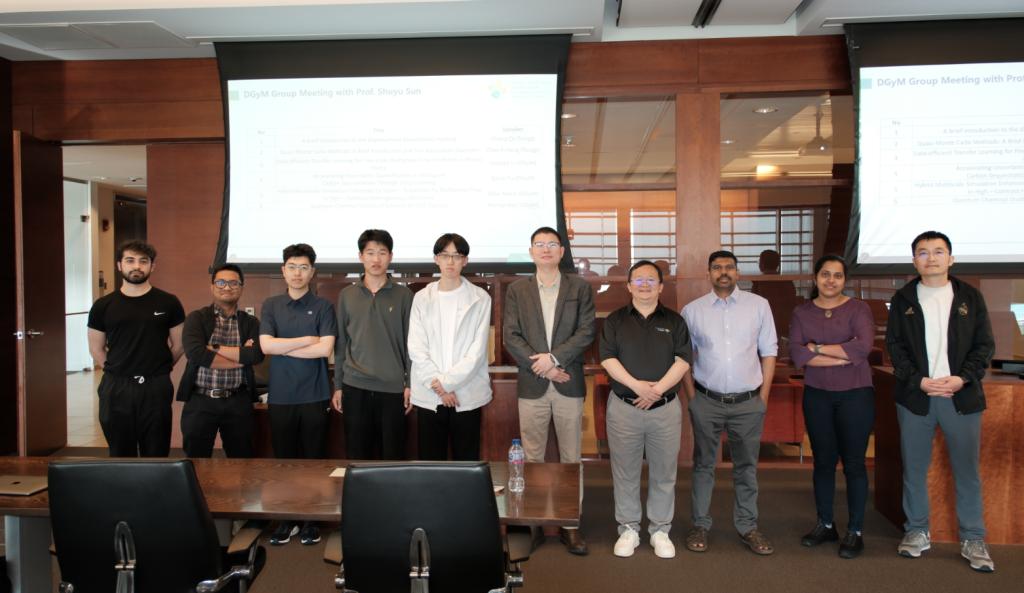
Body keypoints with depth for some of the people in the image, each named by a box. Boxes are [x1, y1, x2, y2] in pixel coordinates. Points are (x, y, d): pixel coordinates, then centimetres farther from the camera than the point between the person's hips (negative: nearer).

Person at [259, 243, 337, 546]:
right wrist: (307, 339, -9)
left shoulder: (323, 306, 0)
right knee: (283, 459, 10)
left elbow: (325, 348, -12)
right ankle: (286, 518, 22)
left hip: (314, 396, -2)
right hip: (280, 396, 2)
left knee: (314, 459, 6)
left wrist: (283, 347, -8)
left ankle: (312, 519, 18)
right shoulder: (271, 305, 7)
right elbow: (266, 345, -6)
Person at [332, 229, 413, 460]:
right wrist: (338, 385, 6)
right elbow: (340, 343, 9)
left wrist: (410, 384, -3)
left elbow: (410, 343, 2)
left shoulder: (404, 295, 1)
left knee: (393, 456, 5)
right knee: (357, 456, 8)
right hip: (355, 387, 2)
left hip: (393, 388, -1)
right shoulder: (346, 295, 6)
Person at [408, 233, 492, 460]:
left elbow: (478, 349, -5)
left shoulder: (480, 298, 1)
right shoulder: (422, 298, 6)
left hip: (467, 395, -1)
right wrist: (438, 386, -9)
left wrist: (447, 382, -10)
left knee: (466, 462, 6)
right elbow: (416, 348, 1)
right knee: (430, 463, 7)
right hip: (429, 396, 1)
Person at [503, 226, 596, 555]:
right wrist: (543, 366, -9)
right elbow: (511, 336, 0)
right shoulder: (517, 290, 7)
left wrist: (554, 357, -14)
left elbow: (586, 332, -3)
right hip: (532, 386, 0)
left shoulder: (580, 288, 5)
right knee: (532, 458, 6)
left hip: (569, 385, 0)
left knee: (570, 457, 6)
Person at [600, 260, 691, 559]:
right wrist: (636, 385, -18)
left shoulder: (674, 321, 7)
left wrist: (657, 389, -15)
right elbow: (608, 359, -4)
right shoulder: (615, 320, 5)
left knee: (663, 474, 8)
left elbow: (683, 360, -2)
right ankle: (628, 529, 20)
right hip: (624, 407, 0)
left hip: (665, 407, 1)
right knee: (625, 473, 7)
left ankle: (660, 530, 22)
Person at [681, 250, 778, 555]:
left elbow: (768, 351, 5)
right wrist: (691, 396, 0)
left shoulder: (759, 305, 1)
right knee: (704, 465, 11)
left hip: (748, 402, 1)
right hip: (706, 401, 0)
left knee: (747, 467, 12)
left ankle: (748, 527, 26)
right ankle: (700, 525, 22)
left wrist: (764, 395, 1)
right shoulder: (692, 310, 0)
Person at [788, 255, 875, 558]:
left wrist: (818, 348, -14)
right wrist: (843, 357, -16)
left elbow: (864, 346, -21)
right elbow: (797, 354, -10)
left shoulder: (858, 309, -3)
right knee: (823, 461, 12)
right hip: (817, 396, 3)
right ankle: (825, 524, 25)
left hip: (855, 395, -2)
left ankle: (855, 531, 17)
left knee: (853, 463, 4)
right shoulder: (802, 312, 3)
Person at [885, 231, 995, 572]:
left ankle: (972, 539, 17)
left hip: (961, 396, 0)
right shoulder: (903, 299, 5)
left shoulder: (970, 297, 5)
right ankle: (917, 531, 21)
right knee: (914, 468, 8)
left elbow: (985, 345, 3)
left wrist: (962, 378, -11)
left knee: (967, 470, 5)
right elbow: (894, 346, 2)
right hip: (915, 395, 0)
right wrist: (918, 381, -11)